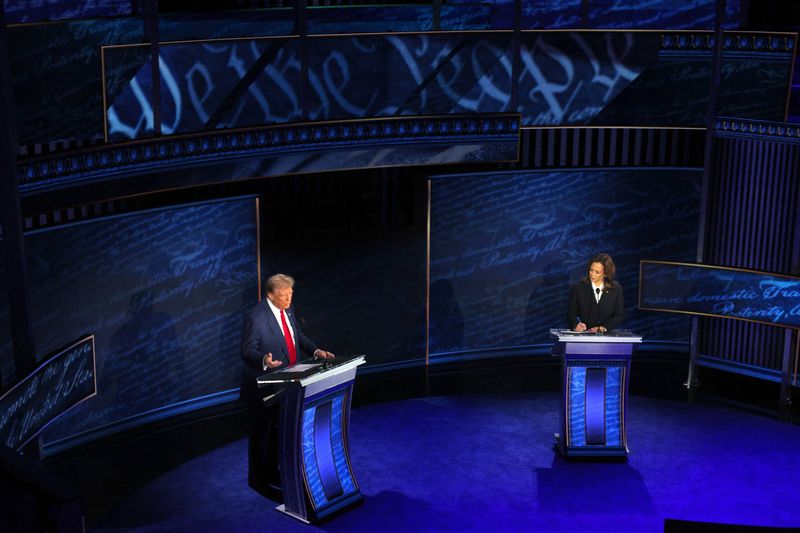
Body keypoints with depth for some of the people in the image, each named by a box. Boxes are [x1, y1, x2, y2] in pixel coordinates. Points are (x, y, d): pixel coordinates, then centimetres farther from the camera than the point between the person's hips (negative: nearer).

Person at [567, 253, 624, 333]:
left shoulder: (616, 289, 3)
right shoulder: (578, 288, 0)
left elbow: (619, 315, 5)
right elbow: (571, 315, 1)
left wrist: (602, 328, -10)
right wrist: (576, 325, -20)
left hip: (606, 335, 0)